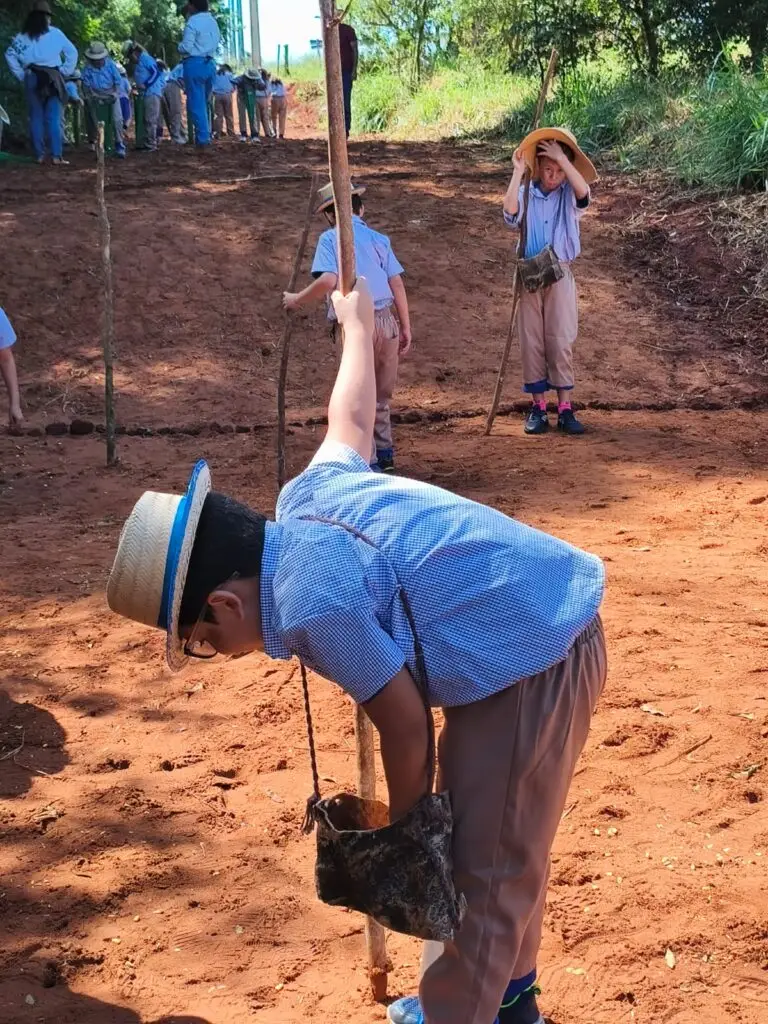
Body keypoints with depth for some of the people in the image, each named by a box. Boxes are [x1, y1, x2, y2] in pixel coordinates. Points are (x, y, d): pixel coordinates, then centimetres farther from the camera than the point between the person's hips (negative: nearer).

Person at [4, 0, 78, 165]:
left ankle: (40, 155, 3)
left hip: (32, 78, 2)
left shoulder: (22, 36, 7)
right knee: (53, 118, -3)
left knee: (36, 117, 6)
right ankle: (56, 155, -10)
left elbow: (10, 55, 5)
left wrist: (21, 75, 7)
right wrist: (64, 72, 7)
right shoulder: (55, 33, 2)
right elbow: (72, 53, 3)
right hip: (52, 78, -2)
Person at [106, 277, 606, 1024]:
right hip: (542, 625, 10)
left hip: (535, 660, -10)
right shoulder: (305, 498, -1)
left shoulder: (314, 603, -27)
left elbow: (404, 723, -17)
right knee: (491, 842, 23)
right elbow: (351, 418, 18)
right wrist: (356, 325, 38)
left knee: (483, 864, 1)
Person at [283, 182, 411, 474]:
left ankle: (368, 462, 13)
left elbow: (328, 281, -17)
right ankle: (384, 453, 32)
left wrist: (297, 299, -3)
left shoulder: (330, 238, 0)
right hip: (387, 321, 4)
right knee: (381, 394, 21)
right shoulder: (379, 239, 11)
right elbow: (397, 284, 5)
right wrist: (406, 328, 10)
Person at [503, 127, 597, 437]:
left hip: (560, 276, -1)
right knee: (531, 342, 4)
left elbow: (583, 191, -23)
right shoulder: (526, 194, 1)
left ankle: (565, 409, 4)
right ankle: (538, 407, 12)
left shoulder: (569, 196, 0)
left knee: (561, 342, -1)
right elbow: (510, 211, -20)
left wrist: (563, 158, -22)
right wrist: (517, 172, -20)